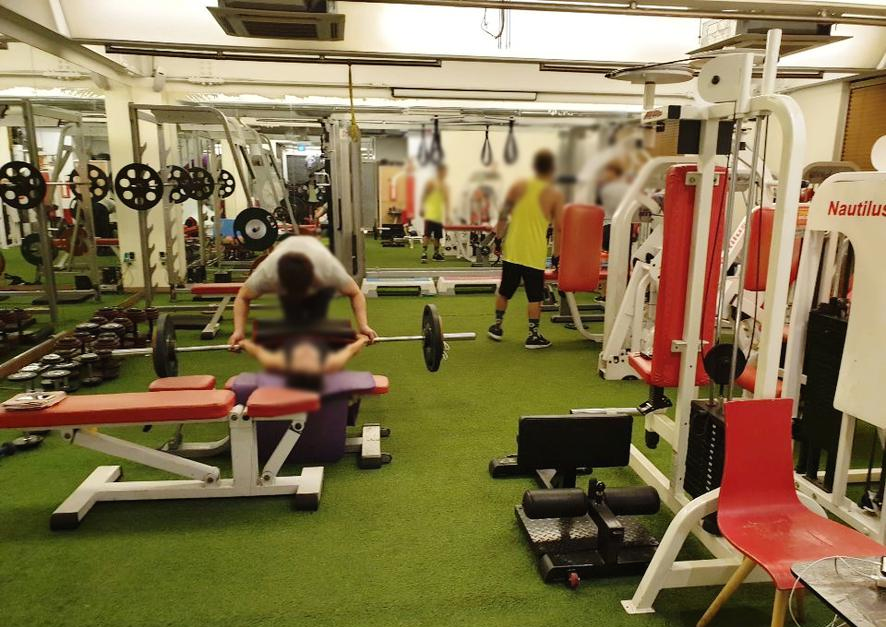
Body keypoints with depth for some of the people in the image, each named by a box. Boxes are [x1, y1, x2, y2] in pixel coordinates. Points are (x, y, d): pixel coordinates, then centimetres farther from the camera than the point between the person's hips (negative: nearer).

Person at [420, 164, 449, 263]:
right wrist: (422, 208, -14)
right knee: (427, 234, -13)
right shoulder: (431, 183, -2)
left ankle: (436, 254, 21)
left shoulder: (446, 186, 15)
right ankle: (424, 254, -15)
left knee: (438, 236, 11)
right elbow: (424, 196, -5)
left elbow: (446, 201, 17)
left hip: (439, 215, 6)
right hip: (430, 214, -6)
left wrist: (447, 214, 12)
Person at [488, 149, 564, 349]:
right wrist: (556, 255, 3)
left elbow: (503, 216, 1)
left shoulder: (518, 186, 0)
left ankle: (497, 327, 29)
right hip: (535, 254, -3)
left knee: (504, 290, 17)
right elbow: (558, 228, -5)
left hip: (512, 249, 3)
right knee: (535, 296, 6)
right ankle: (533, 335, 8)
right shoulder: (555, 195, -6)